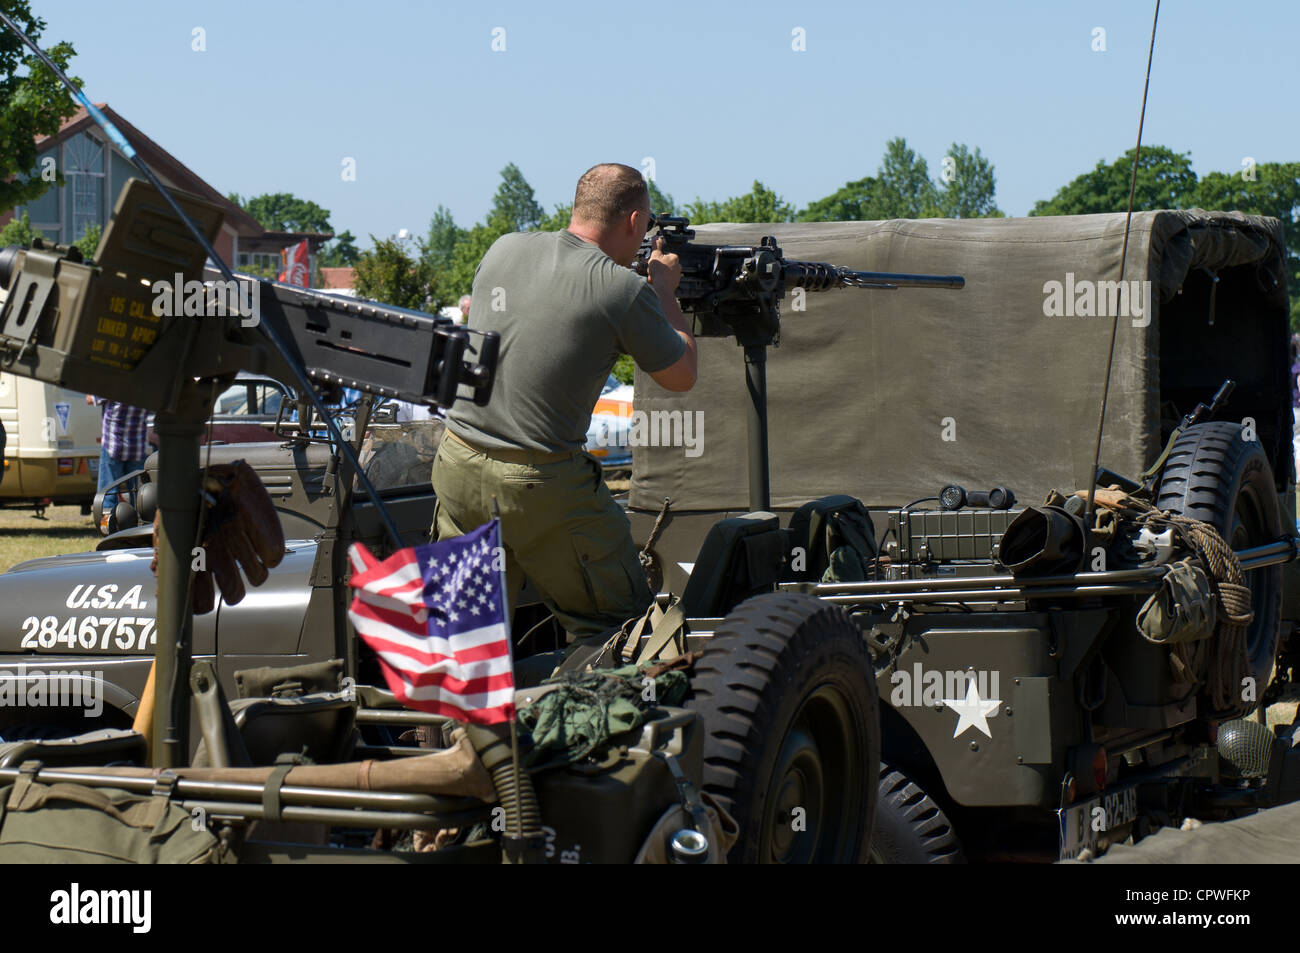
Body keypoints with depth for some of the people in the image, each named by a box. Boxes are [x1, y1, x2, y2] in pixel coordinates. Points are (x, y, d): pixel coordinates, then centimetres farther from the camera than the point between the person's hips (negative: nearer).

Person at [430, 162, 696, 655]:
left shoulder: (504, 249, 5)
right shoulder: (624, 288, -11)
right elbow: (682, 375, 4)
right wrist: (665, 289, 18)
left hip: (458, 467, 6)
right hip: (542, 486, -6)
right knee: (617, 629, 8)